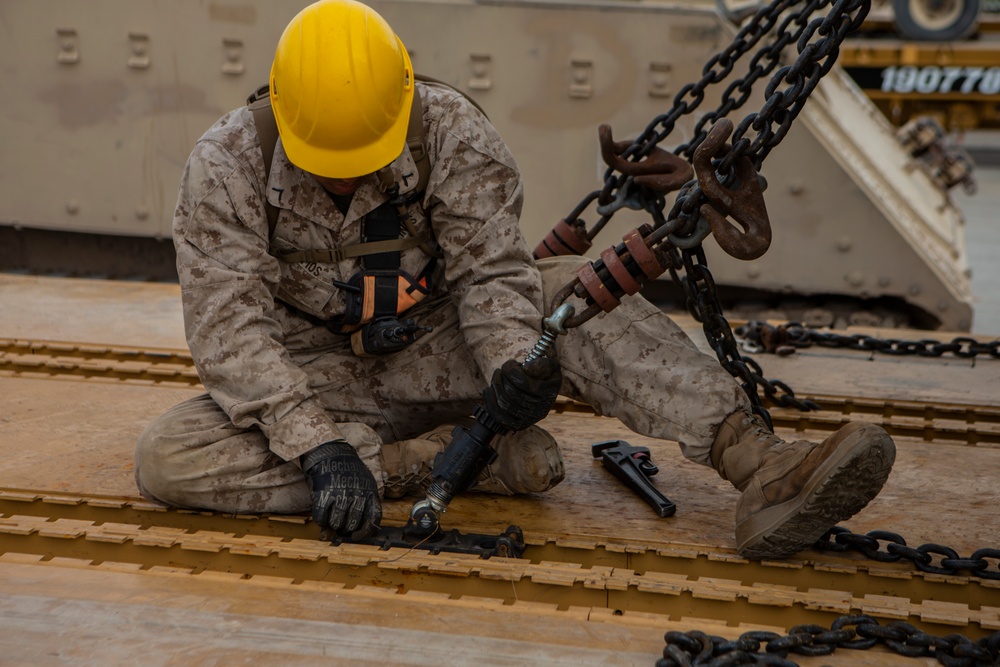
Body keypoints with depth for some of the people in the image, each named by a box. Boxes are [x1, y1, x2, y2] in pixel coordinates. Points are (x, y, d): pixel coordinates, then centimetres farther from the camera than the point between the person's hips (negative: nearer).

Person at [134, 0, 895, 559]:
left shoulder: (452, 133, -15)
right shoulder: (227, 164, -17)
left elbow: (490, 270, -16)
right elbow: (229, 327, -22)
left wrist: (511, 362, -38)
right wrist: (318, 446, -34)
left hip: (431, 356, 0)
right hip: (314, 376, 0)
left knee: (577, 292, -26)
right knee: (167, 459, -27)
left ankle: (763, 468, -39)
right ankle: (446, 458, -26)